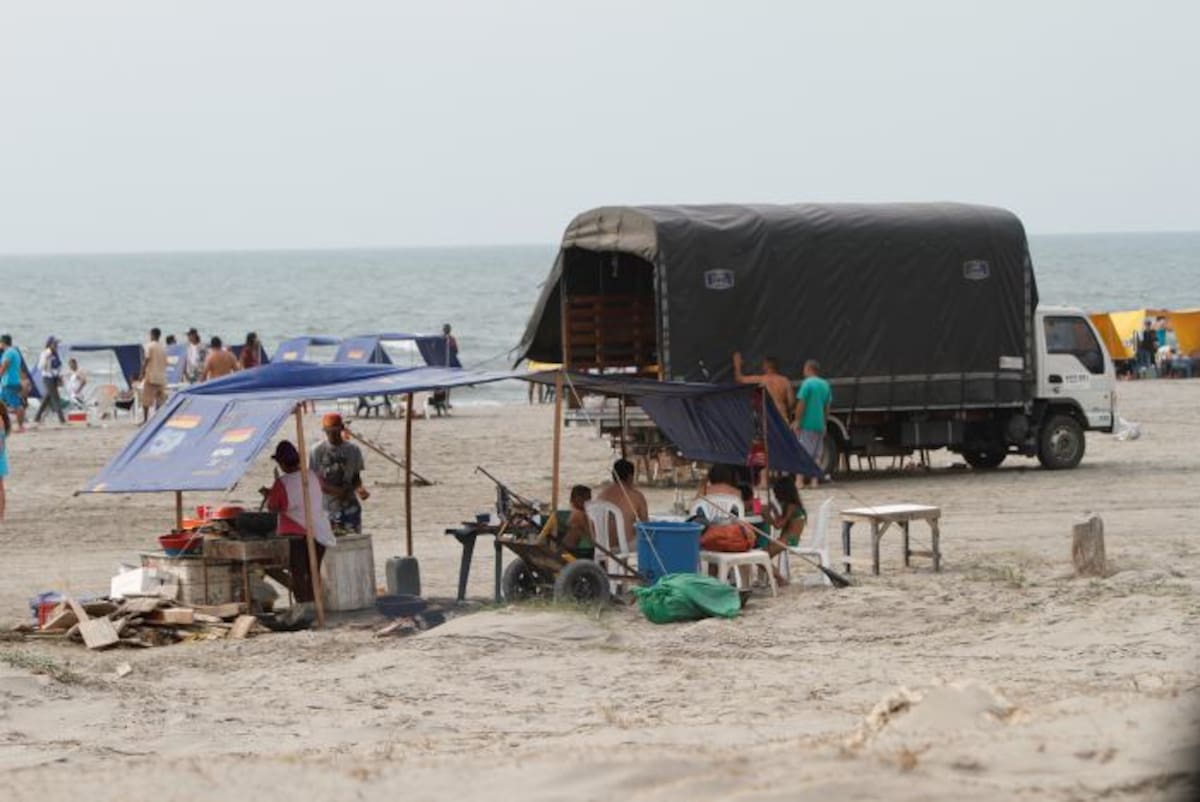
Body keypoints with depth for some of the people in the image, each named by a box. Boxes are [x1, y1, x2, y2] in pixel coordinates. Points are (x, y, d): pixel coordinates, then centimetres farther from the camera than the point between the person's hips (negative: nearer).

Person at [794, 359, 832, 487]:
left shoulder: (807, 383, -9)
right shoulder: (825, 385, 11)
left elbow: (801, 404, -13)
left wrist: (797, 422, -10)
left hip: (808, 424, -6)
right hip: (820, 424, 6)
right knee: (817, 455, 9)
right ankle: (814, 480, 7)